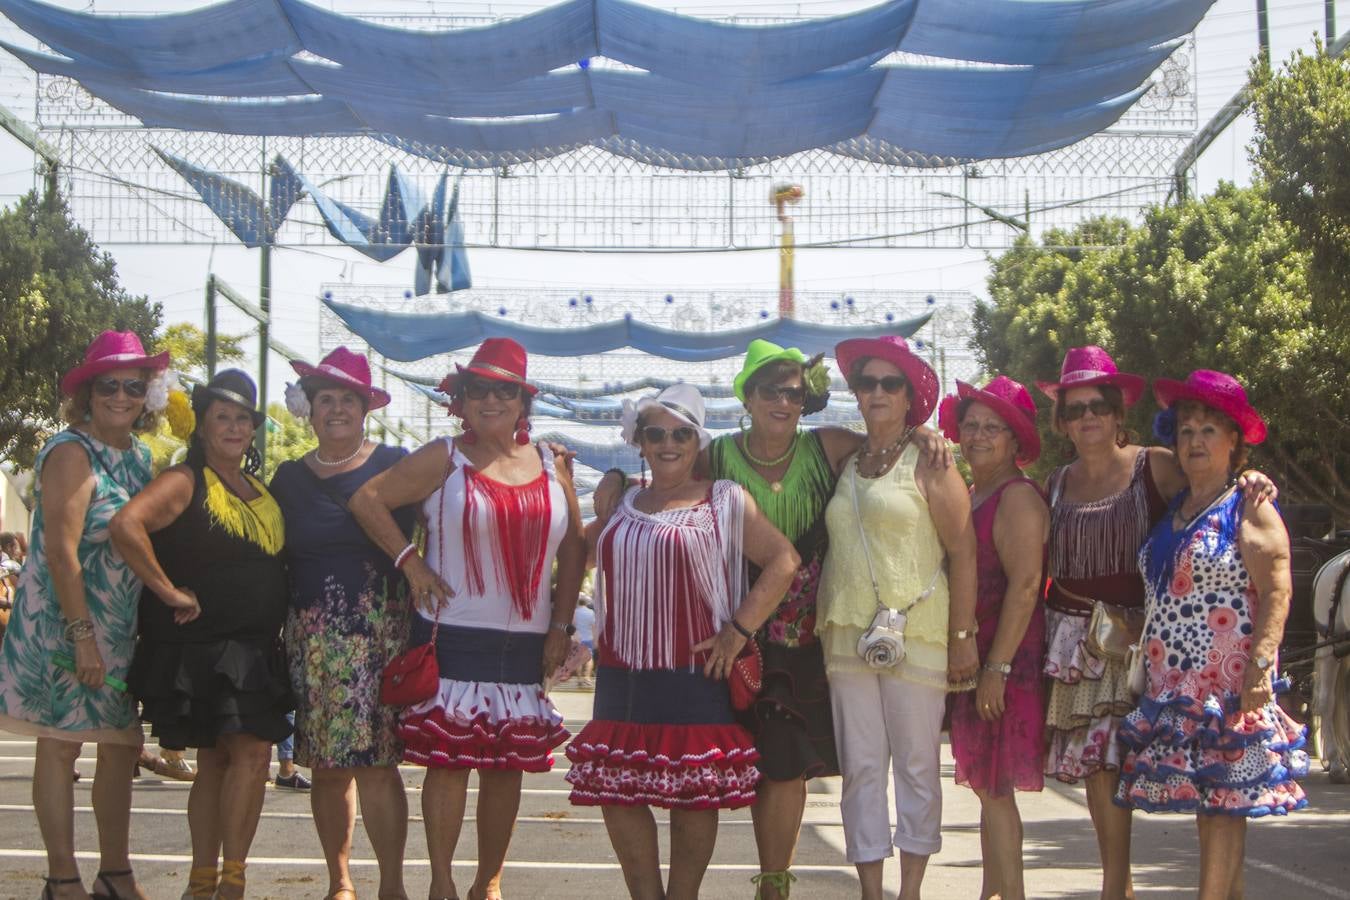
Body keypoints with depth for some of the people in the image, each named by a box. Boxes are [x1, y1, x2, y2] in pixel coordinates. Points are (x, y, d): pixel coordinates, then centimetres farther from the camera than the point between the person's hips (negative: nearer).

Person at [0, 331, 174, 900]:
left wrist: (172, 596, 0)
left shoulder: (140, 457, 11)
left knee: (122, 745, 9)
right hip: (62, 619, -8)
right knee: (61, 744, -2)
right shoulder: (72, 452, -12)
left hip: (119, 624, 8)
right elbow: (60, 551, -19)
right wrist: (83, 637, -22)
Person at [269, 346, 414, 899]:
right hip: (312, 639, 3)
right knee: (326, 765, 5)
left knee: (376, 761, -9)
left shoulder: (394, 465, 4)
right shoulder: (289, 478, 13)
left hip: (380, 633, -3)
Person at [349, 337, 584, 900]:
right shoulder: (444, 460, 1)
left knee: (508, 764, 7)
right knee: (449, 758, -4)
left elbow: (573, 550, 13)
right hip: (454, 638, -3)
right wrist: (410, 562, -9)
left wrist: (561, 625, 6)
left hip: (526, 642, 3)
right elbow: (367, 499, -2)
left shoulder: (550, 468, 10)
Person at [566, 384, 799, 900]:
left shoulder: (726, 503, 0)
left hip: (695, 676, -4)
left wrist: (739, 629, -12)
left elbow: (783, 560, -6)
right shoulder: (622, 505, 15)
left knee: (694, 794, 1)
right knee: (617, 790, 4)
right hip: (622, 676, 5)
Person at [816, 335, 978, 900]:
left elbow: (963, 554, -3)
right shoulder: (846, 463, 15)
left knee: (916, 765, 0)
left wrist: (963, 639, -8)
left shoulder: (928, 465, 0)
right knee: (860, 767, 4)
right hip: (846, 635, 5)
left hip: (916, 634, -4)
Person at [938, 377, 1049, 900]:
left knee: (994, 788, -8)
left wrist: (997, 668, -22)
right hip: (975, 657, 9)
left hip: (1008, 657, -9)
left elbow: (1025, 586, -20)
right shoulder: (971, 494, 16)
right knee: (987, 786, 12)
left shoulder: (1018, 497, -13)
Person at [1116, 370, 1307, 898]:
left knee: (1223, 804, -7)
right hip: (1174, 687, 7)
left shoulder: (1248, 508, -3)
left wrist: (1260, 666, -21)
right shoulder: (1171, 513, 18)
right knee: (1203, 804, 7)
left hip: (1227, 685, -7)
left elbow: (1277, 593, -11)